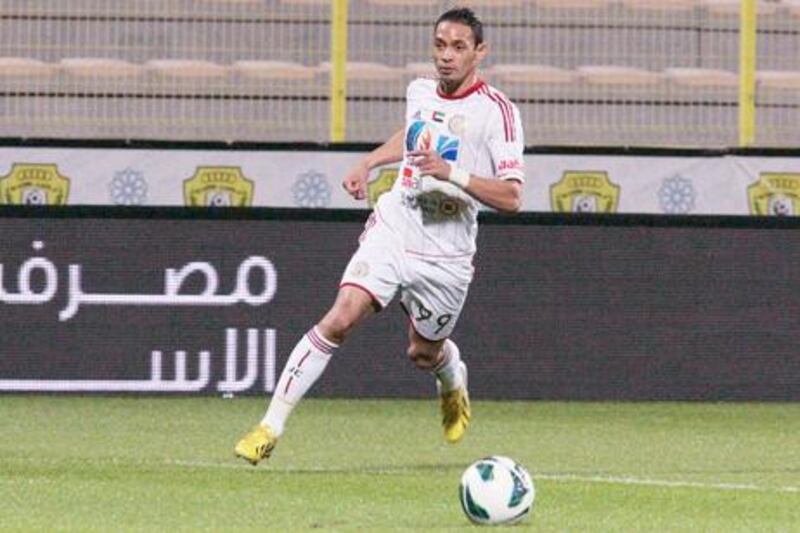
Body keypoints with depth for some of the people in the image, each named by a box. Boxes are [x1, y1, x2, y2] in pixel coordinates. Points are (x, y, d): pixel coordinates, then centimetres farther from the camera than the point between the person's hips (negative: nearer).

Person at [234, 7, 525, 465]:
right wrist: (368, 163, 22)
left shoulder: (497, 111, -12)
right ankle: (271, 426, -16)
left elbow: (511, 197, -19)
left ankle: (454, 383, 52)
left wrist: (451, 173, -28)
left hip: (444, 252, -3)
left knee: (423, 354, 12)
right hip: (393, 227, 3)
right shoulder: (420, 92, 6)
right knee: (340, 320, -17)